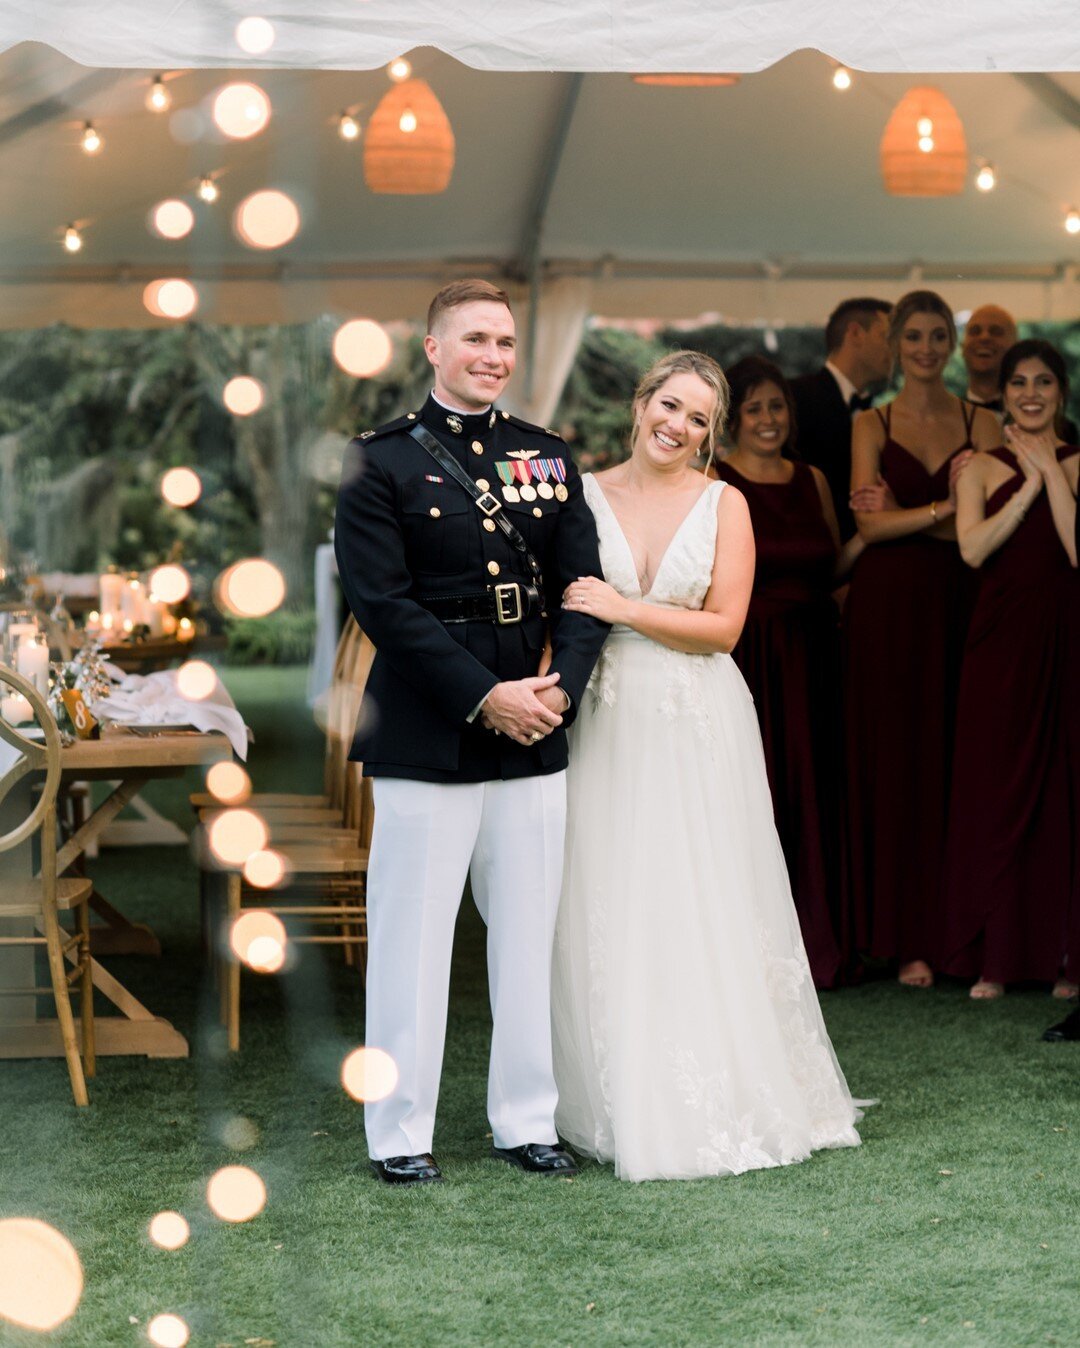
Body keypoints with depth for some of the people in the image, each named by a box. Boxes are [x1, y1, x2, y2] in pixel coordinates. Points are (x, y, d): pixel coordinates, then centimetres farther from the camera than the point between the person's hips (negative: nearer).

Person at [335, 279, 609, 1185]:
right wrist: (484, 697, -15)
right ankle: (399, 1134, 13)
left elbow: (583, 586, 8)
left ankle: (526, 1121, 21)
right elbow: (383, 602, -11)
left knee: (529, 939, 10)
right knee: (413, 941, 2)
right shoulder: (382, 462, -3)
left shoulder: (549, 458, 11)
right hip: (425, 738, -4)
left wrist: (562, 685, -9)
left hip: (536, 737, 4)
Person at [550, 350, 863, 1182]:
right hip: (608, 724, 1)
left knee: (705, 908, 2)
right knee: (611, 911, 2)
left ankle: (721, 1100, 13)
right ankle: (626, 1100, 13)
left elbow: (724, 625, -5)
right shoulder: (584, 496, 5)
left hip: (699, 728, -1)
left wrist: (623, 609, -12)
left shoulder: (725, 505, 2)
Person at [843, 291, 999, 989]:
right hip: (889, 605, 0)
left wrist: (904, 517, -10)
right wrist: (945, 508, -11)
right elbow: (870, 522, -5)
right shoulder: (872, 425, 7)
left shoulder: (981, 423, 8)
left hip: (958, 604, 1)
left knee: (954, 760, -1)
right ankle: (906, 935, 3)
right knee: (894, 758, -1)